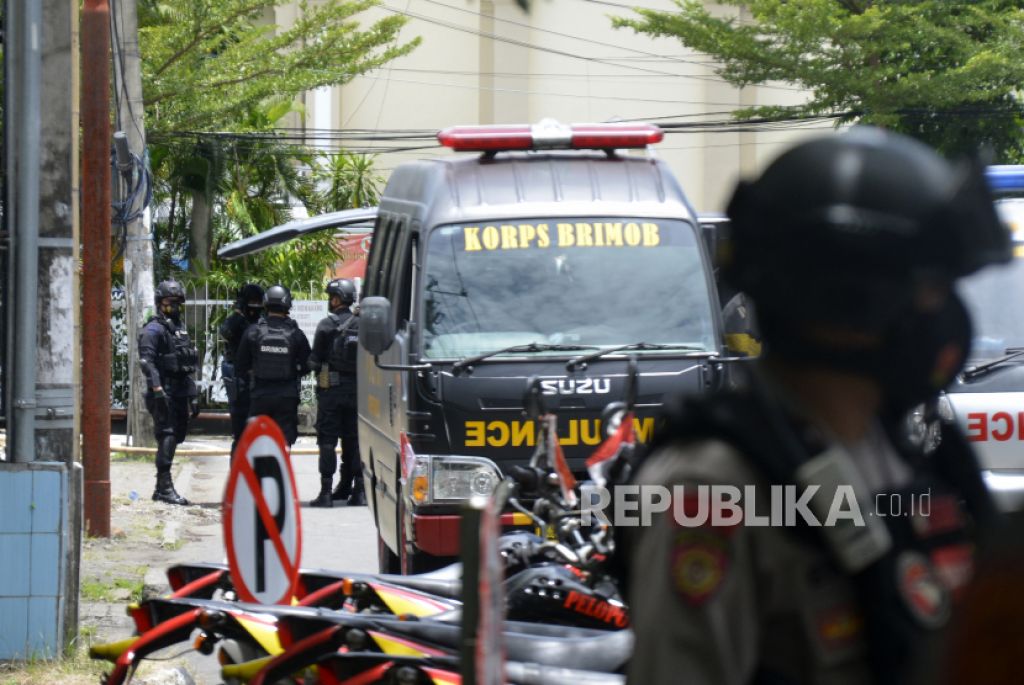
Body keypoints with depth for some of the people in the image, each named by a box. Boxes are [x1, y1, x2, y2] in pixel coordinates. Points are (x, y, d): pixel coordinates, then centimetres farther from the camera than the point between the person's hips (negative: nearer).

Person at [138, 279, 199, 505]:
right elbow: (147, 361, -18)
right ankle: (165, 487, -15)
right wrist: (157, 389, -28)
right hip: (164, 393, -9)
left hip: (180, 393, 9)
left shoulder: (181, 329, 20)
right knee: (167, 438, -13)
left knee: (177, 436, 10)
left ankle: (162, 488, 16)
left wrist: (193, 395, 22)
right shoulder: (153, 330, -7)